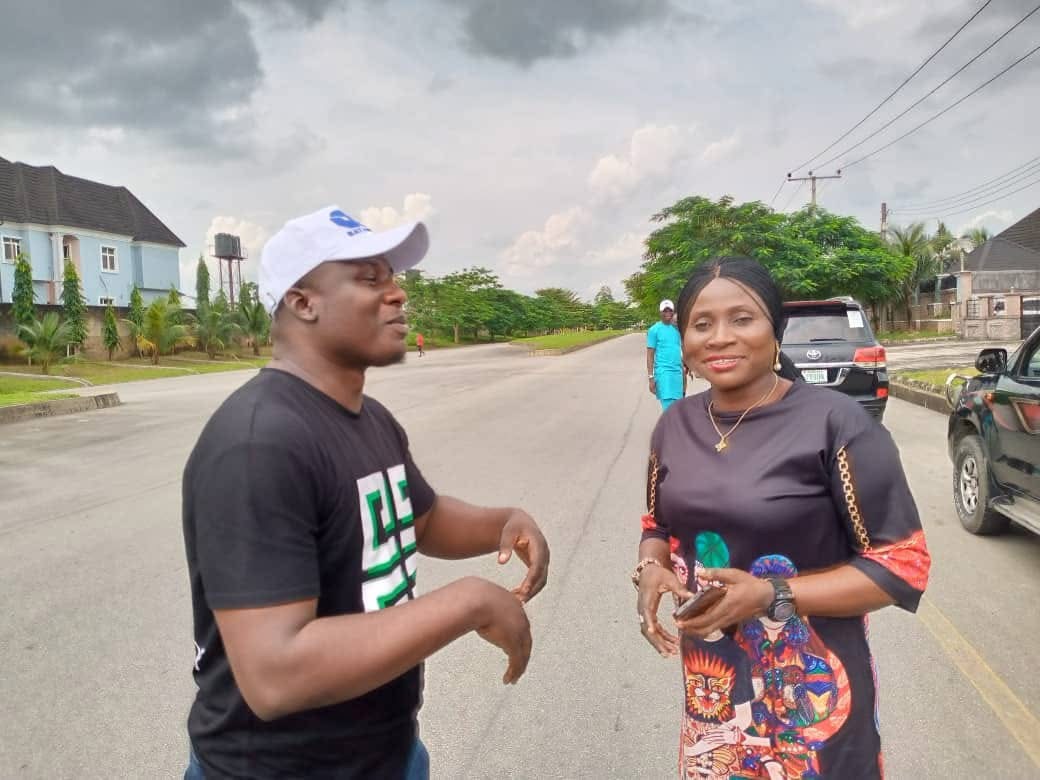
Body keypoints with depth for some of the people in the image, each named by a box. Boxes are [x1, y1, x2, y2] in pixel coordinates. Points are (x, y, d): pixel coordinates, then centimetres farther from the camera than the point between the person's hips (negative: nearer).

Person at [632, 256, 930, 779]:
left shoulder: (834, 421, -17)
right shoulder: (675, 424, -1)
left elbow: (901, 564, -14)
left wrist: (772, 596, -23)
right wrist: (651, 569, -9)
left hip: (811, 693, -4)